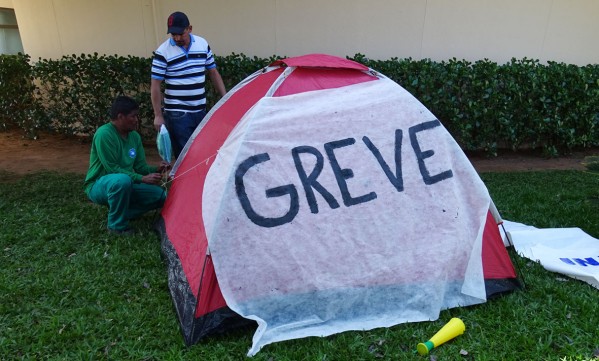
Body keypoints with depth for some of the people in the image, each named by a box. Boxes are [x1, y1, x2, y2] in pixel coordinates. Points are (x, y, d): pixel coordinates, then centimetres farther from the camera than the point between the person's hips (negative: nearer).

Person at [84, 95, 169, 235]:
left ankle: (120, 213, 3)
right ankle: (117, 226, -20)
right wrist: (142, 179, -28)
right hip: (98, 186, -7)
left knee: (159, 195, -7)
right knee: (122, 180, -40)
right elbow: (112, 168, -24)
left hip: (123, 185, 7)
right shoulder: (104, 134, -21)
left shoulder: (135, 136, 3)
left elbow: (140, 167, 5)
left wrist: (156, 169, -15)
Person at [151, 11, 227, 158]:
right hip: (177, 114, -4)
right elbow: (155, 86, -7)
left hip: (201, 111, 5)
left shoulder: (203, 44, 4)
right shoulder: (163, 52, -9)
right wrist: (158, 115, -10)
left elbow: (213, 73, 12)